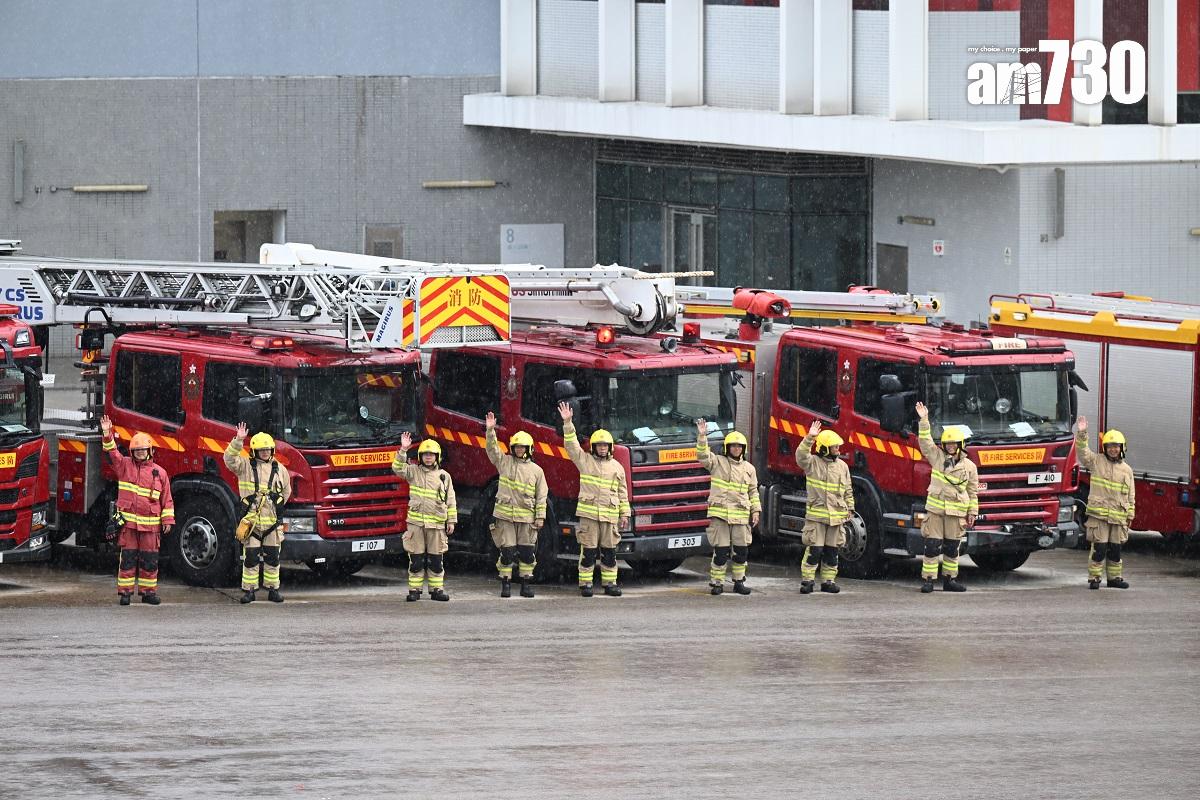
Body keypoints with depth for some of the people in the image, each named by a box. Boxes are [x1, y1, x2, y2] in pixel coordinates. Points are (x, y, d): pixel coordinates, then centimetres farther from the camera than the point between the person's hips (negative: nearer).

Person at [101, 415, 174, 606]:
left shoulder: (159, 473, 7)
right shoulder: (125, 465, 8)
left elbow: (167, 499, 8)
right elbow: (112, 452, -4)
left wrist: (168, 520, 4)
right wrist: (107, 434, -18)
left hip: (150, 524, 1)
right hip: (128, 522, -1)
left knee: (149, 560, 4)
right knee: (128, 558, -1)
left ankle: (148, 591, 13)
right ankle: (124, 592, 2)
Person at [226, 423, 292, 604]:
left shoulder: (279, 469, 12)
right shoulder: (246, 466, 3)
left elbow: (286, 490, 24)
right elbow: (230, 459, -14)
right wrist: (238, 441, -23)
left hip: (272, 521, 3)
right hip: (251, 519, -3)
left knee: (272, 558, 6)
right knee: (250, 558, -2)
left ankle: (273, 589, 14)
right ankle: (249, 590, 3)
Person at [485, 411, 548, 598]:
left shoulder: (536, 470, 7)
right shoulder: (504, 462, 7)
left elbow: (541, 496, 6)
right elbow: (492, 449, -7)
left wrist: (540, 517, 0)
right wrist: (490, 431, -22)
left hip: (526, 518, 1)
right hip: (505, 516, -1)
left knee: (527, 553, 2)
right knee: (507, 553, -1)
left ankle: (526, 584, 11)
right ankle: (505, 583, 8)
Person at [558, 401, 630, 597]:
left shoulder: (617, 467, 12)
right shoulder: (584, 460, 7)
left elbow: (622, 492, 14)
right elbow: (571, 444, -3)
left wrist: (624, 514, 10)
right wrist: (568, 423, -13)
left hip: (610, 515, 2)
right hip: (588, 514, -2)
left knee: (609, 552, 4)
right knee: (588, 551, -2)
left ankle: (610, 583, 12)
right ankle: (585, 584, 3)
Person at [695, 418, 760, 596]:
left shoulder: (749, 468, 13)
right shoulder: (717, 463, 5)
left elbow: (753, 492, 16)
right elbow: (702, 455, -11)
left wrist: (755, 511, 9)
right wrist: (702, 436, -23)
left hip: (741, 515, 3)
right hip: (720, 514, -3)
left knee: (741, 551, 5)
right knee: (721, 551, -4)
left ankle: (739, 581, 17)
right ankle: (717, 582, 4)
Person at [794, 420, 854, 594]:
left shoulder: (842, 466, 11)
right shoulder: (813, 463, -3)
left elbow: (848, 490, 17)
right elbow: (801, 456, -24)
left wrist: (849, 508, 13)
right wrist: (809, 439, -34)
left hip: (836, 516, 4)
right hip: (816, 514, -4)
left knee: (832, 551, 8)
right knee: (814, 550, -6)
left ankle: (828, 580, 16)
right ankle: (807, 580, 1)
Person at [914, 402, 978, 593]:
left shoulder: (969, 466, 6)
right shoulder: (937, 457, 6)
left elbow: (972, 492, 9)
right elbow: (925, 441, -2)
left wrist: (972, 513, 7)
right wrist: (924, 420, -12)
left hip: (956, 511, 1)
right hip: (935, 509, -1)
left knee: (952, 548, 7)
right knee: (932, 546, -4)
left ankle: (949, 580, 16)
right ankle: (927, 580, -2)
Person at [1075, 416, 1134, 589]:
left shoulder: (1127, 470, 13)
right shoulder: (1096, 462, 6)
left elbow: (1130, 496, 15)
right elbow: (1082, 452, -9)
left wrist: (1130, 516, 12)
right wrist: (1081, 434, -22)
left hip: (1118, 516, 3)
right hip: (1098, 514, -3)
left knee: (1115, 549, 9)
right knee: (1099, 548, -7)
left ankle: (1114, 577, 20)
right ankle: (1094, 578, 0)